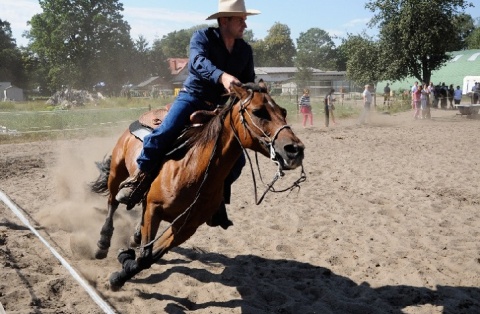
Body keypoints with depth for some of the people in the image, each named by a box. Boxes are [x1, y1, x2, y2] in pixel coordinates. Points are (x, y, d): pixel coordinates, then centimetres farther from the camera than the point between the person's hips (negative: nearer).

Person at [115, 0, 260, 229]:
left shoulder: (245, 50, 6)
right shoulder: (202, 37, -9)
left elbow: (249, 82, 11)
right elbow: (198, 62, -30)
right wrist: (222, 76, -49)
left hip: (221, 107, 5)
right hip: (192, 97, -4)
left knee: (237, 159, -2)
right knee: (162, 134, -27)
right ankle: (140, 178, -8)